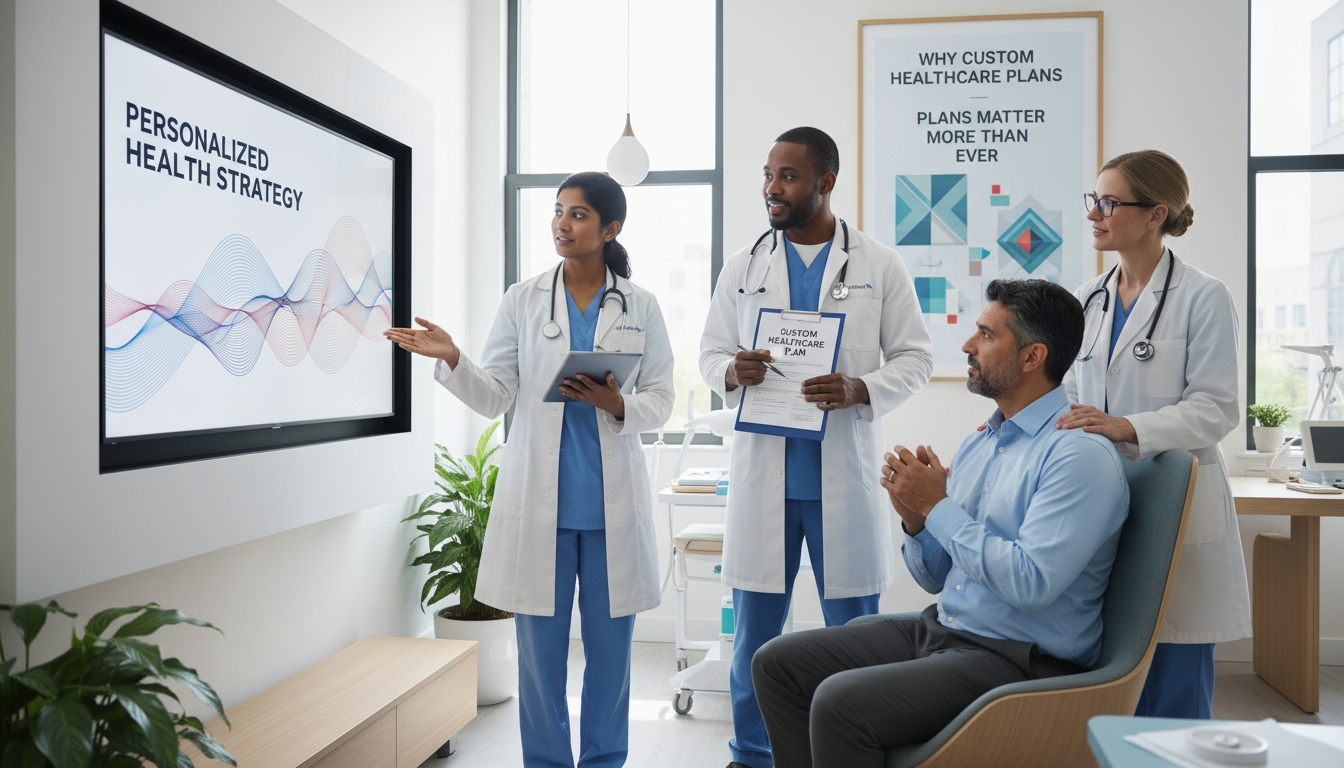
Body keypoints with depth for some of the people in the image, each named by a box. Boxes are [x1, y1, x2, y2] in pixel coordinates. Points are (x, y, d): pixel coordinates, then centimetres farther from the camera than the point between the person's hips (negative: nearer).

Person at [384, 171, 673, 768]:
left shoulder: (640, 307, 5)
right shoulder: (523, 300, 5)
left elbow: (660, 399, 4)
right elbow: (495, 398, 1)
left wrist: (616, 404, -15)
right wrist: (451, 359, -16)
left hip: (613, 499, 0)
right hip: (538, 495, 0)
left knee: (610, 642, 9)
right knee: (541, 642, 7)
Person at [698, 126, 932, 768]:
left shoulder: (879, 265, 3)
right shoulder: (742, 267, 9)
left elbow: (914, 357, 3)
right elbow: (710, 351, 12)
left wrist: (860, 390, -16)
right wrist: (732, 371, -12)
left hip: (846, 474, -1)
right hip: (762, 473, 2)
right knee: (755, 626, 10)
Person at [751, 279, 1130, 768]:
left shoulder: (1081, 453, -15)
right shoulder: (978, 443, 12)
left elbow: (1031, 583, -26)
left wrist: (939, 507, -17)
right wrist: (915, 521, -5)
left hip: (1017, 659, -8)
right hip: (940, 630, 9)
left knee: (841, 701, -27)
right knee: (778, 662, 1)